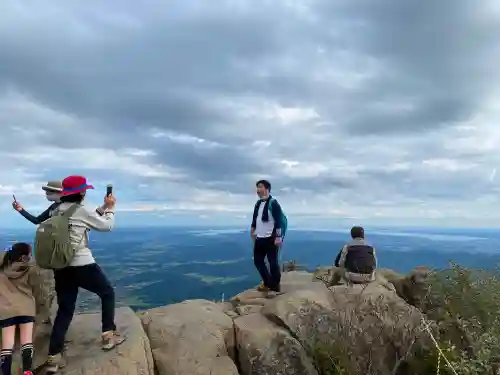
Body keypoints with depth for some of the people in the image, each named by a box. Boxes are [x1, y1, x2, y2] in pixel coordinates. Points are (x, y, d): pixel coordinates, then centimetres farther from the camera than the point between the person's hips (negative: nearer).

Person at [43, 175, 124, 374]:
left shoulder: (57, 211, 10)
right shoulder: (80, 210, -13)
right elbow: (106, 226, -2)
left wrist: (103, 207, 19)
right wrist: (110, 208, 11)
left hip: (61, 267, 7)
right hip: (82, 265, -7)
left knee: (65, 309, 13)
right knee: (107, 292, 14)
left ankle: (54, 357, 13)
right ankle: (109, 335, 16)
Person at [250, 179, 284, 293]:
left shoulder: (273, 203, -12)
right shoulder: (258, 203, 12)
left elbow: (279, 221, -17)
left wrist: (278, 237, -21)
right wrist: (253, 231, 20)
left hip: (271, 238, -8)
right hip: (259, 238, 8)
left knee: (273, 262, 1)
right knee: (258, 260, 12)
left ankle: (275, 286, 16)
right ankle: (268, 282, 28)